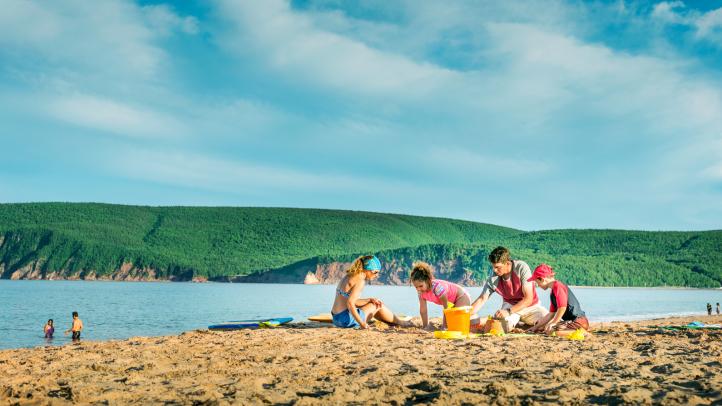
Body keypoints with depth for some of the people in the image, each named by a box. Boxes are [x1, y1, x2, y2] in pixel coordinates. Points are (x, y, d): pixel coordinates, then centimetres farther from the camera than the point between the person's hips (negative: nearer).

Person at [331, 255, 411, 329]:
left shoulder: (348, 277, 12)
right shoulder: (360, 281, -15)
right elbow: (350, 303, -25)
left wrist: (370, 300, 2)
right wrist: (361, 323, -21)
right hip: (347, 319, -9)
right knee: (379, 306, 7)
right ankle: (400, 323, 25)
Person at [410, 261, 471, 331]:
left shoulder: (438, 287, -37)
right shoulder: (421, 291, -15)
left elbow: (446, 308, -29)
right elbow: (423, 310, -6)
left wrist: (445, 327, -24)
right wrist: (425, 326, -4)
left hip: (462, 297, -8)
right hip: (452, 303, 8)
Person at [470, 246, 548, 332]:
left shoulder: (521, 267, -24)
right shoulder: (493, 279, -15)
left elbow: (528, 299, -25)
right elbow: (482, 299, -7)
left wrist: (509, 311, -33)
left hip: (530, 305, -1)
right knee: (507, 326, -31)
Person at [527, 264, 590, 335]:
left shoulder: (558, 286, -13)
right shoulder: (553, 292, 20)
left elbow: (562, 307, -23)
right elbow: (551, 314, 23)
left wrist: (553, 323, -14)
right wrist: (536, 326, 24)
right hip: (570, 320, 11)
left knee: (551, 331, -31)